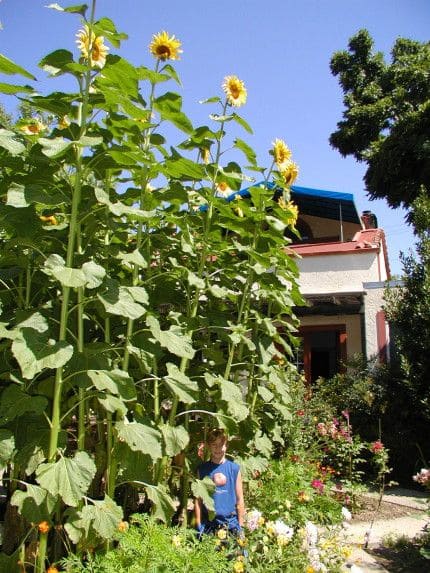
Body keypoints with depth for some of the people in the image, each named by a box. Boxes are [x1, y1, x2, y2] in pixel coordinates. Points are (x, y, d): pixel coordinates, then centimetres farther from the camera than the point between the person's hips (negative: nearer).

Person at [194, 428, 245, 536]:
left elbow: (239, 499, 5)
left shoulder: (234, 468, 2)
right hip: (208, 522, 0)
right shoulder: (202, 469, 2)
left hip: (231, 521, 0)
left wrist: (240, 525, 4)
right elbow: (198, 499, 3)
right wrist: (198, 525, 1)